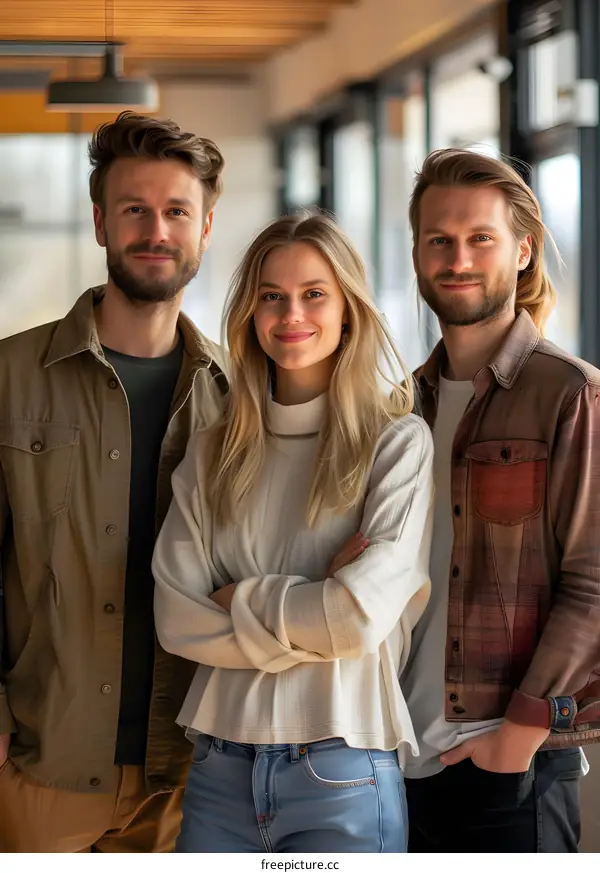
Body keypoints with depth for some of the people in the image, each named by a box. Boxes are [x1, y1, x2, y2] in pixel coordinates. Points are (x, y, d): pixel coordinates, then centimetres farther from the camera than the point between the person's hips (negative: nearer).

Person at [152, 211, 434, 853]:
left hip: (342, 769, -3)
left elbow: (363, 614, -15)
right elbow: (176, 619, -2)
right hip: (220, 768, 4)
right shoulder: (212, 453, 8)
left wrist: (240, 599, -3)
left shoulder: (398, 442, -5)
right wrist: (312, 606, -11)